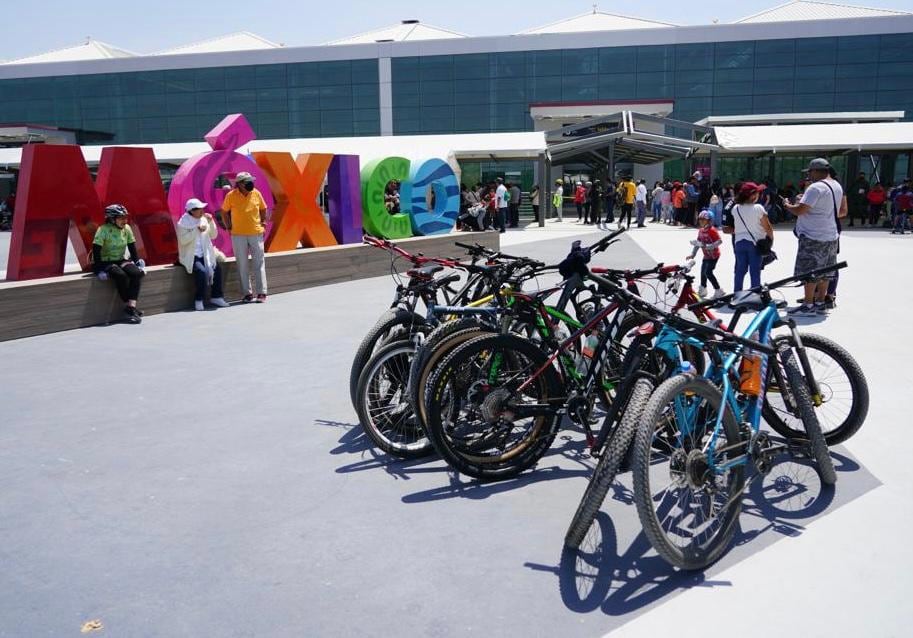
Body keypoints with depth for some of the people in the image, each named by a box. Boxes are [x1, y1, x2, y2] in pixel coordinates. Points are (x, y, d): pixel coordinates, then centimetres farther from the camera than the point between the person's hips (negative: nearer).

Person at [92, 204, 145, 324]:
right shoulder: (103, 230, -14)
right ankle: (131, 307, -21)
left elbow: (132, 249, 9)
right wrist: (100, 270, -25)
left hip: (120, 261, 6)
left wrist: (139, 263, 0)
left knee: (137, 273, -22)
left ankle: (131, 307, -27)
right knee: (121, 275, -33)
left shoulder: (127, 228, 3)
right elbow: (96, 251, -18)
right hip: (104, 262, -6)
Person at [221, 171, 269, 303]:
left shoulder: (256, 193, -1)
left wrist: (262, 222, 9)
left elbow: (263, 209, 15)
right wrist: (229, 226, 4)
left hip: (256, 233, 1)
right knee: (242, 265, 4)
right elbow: (224, 211, 9)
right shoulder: (231, 196, -6)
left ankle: (261, 293, 5)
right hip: (238, 235, -1)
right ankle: (246, 294, 11)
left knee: (259, 263, 1)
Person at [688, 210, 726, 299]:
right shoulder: (700, 230, 5)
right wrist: (693, 254, 8)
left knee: (708, 272, -13)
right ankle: (702, 290, 35)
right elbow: (698, 242, 12)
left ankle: (718, 290, -3)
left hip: (713, 255, -8)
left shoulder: (712, 230, -19)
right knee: (703, 272, 17)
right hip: (706, 255, 8)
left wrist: (709, 246, -33)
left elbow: (720, 241, -26)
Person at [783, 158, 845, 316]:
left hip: (813, 237, -9)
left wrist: (787, 205, -3)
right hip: (831, 236, 9)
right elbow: (842, 212, 17)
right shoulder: (837, 186, 11)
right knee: (824, 272, 13)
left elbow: (799, 210, -21)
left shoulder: (816, 188, -19)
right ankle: (820, 303, 20)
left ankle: (808, 305, 1)